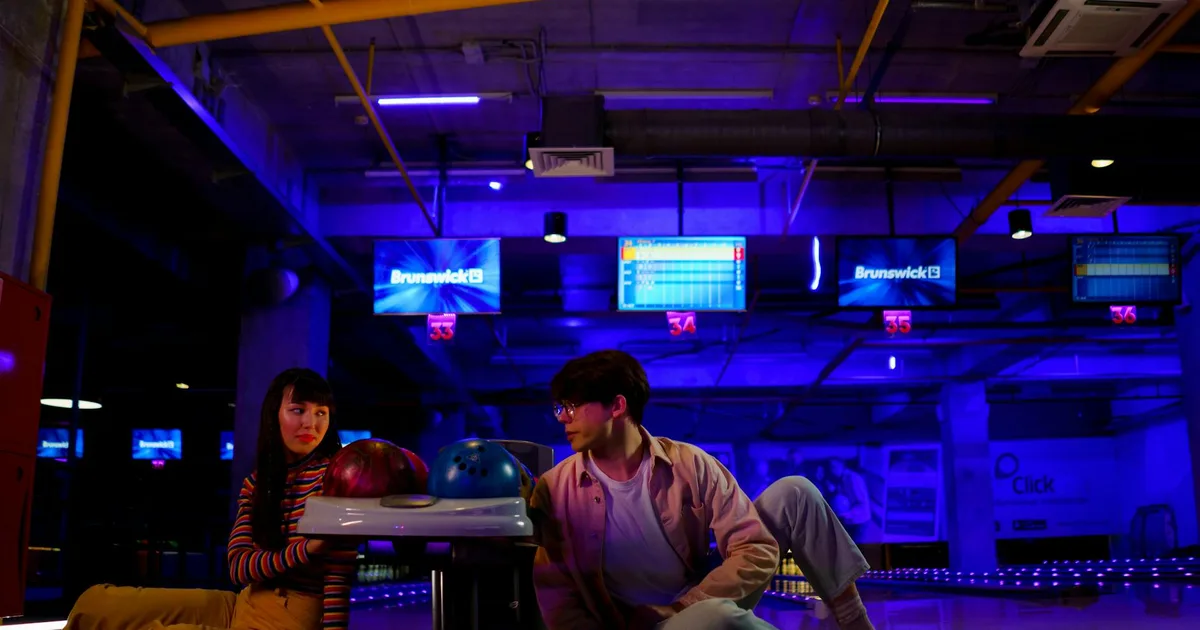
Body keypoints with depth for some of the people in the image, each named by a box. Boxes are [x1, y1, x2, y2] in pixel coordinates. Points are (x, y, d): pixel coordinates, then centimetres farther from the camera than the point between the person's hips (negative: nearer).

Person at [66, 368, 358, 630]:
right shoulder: (255, 483, 10)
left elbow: (339, 575, -16)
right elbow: (238, 567, -4)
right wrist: (305, 549, -22)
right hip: (243, 605, 7)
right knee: (96, 603, 4)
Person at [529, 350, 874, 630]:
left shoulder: (690, 465, -10)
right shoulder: (554, 491, -12)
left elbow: (758, 551, -13)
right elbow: (558, 601, -10)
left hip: (703, 601, 3)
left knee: (794, 492, -9)